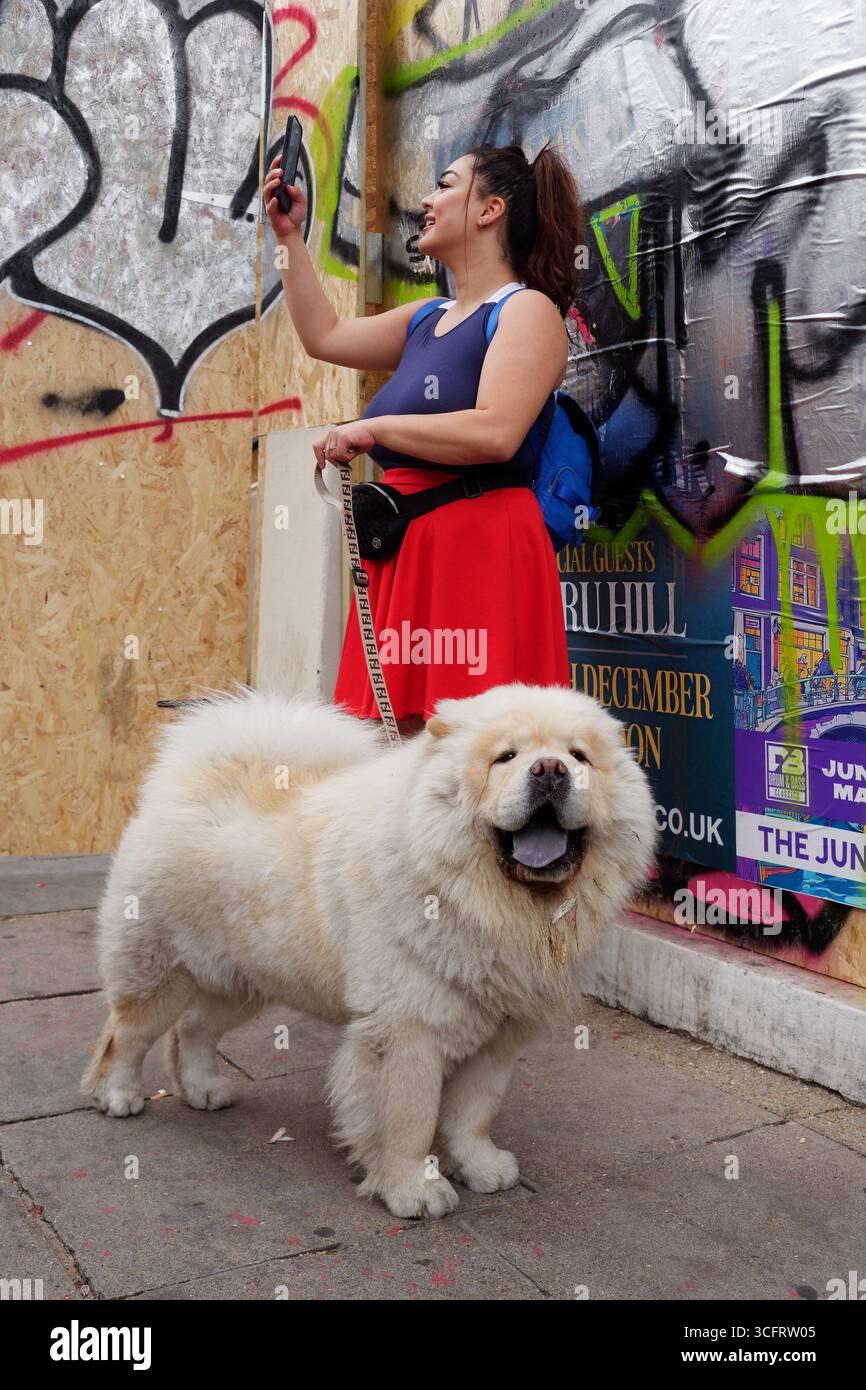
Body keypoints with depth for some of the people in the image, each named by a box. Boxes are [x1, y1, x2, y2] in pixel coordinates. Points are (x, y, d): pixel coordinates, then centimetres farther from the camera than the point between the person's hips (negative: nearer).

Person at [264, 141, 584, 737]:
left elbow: (495, 433, -18)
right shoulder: (428, 319, 23)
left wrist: (373, 428, -13)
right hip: (407, 550, 8)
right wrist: (290, 236, 32)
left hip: (483, 546, -8)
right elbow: (325, 335, 33)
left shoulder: (528, 309, -3)